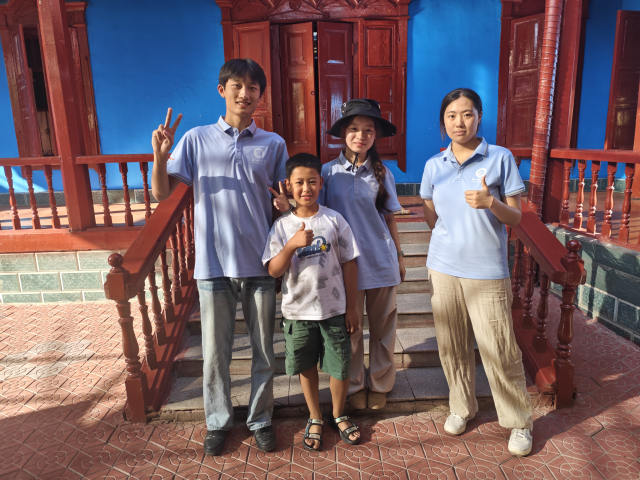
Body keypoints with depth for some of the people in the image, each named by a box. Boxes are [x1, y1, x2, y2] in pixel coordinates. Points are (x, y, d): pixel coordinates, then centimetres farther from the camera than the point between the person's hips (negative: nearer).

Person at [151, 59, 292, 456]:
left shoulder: (273, 145, 5)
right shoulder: (197, 139, 4)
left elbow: (284, 200, 10)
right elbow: (162, 192, 2)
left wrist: (287, 205, -13)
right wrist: (160, 155, -15)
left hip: (260, 264, 1)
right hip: (214, 264, 0)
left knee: (264, 351, 12)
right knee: (215, 352, 12)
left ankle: (261, 419, 33)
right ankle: (218, 421, 34)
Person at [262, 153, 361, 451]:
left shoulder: (334, 220, -5)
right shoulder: (282, 226, -5)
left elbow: (349, 264, -1)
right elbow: (274, 271, -10)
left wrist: (351, 308, 0)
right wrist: (292, 244, -27)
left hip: (334, 309, 0)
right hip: (298, 311, 1)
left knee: (340, 367, 11)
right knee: (306, 367, 16)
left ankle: (338, 415, 38)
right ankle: (315, 419, 39)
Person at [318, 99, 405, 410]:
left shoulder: (382, 173, 2)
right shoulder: (329, 172, -3)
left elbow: (389, 218, 8)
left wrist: (399, 255, 11)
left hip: (381, 262, 2)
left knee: (382, 326, 13)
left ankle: (379, 383, 33)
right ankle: (354, 385, 32)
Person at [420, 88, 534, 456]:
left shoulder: (501, 158, -3)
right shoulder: (434, 165, 6)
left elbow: (516, 217, -3)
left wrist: (491, 202, -21)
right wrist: (451, 240, 4)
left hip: (488, 271, -3)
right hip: (444, 268, 3)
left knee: (500, 350, 2)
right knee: (453, 346, 12)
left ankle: (519, 421, 25)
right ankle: (462, 407, 34)